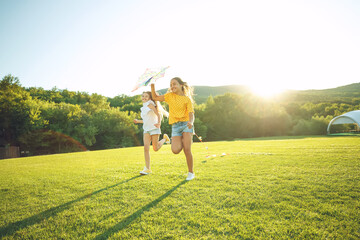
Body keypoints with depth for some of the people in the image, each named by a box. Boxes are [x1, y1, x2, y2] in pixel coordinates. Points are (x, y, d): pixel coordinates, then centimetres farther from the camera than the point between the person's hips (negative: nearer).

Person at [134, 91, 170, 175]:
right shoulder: (143, 108, 16)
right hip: (146, 129, 6)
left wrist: (159, 123, -32)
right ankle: (147, 168, -6)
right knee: (146, 147, -8)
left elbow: (158, 114, -17)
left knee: (155, 148, 1)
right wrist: (138, 121, 23)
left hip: (154, 128, -6)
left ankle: (165, 138, 30)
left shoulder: (150, 104, -7)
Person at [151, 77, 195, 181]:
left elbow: (191, 114, -7)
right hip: (175, 126, 2)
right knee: (175, 150, -17)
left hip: (186, 124, -2)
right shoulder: (170, 96, 12)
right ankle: (184, 140, 18)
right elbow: (155, 97, 20)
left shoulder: (187, 99, 2)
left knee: (187, 150, -13)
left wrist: (190, 122, -28)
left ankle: (191, 172, 6)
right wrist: (152, 85, 8)